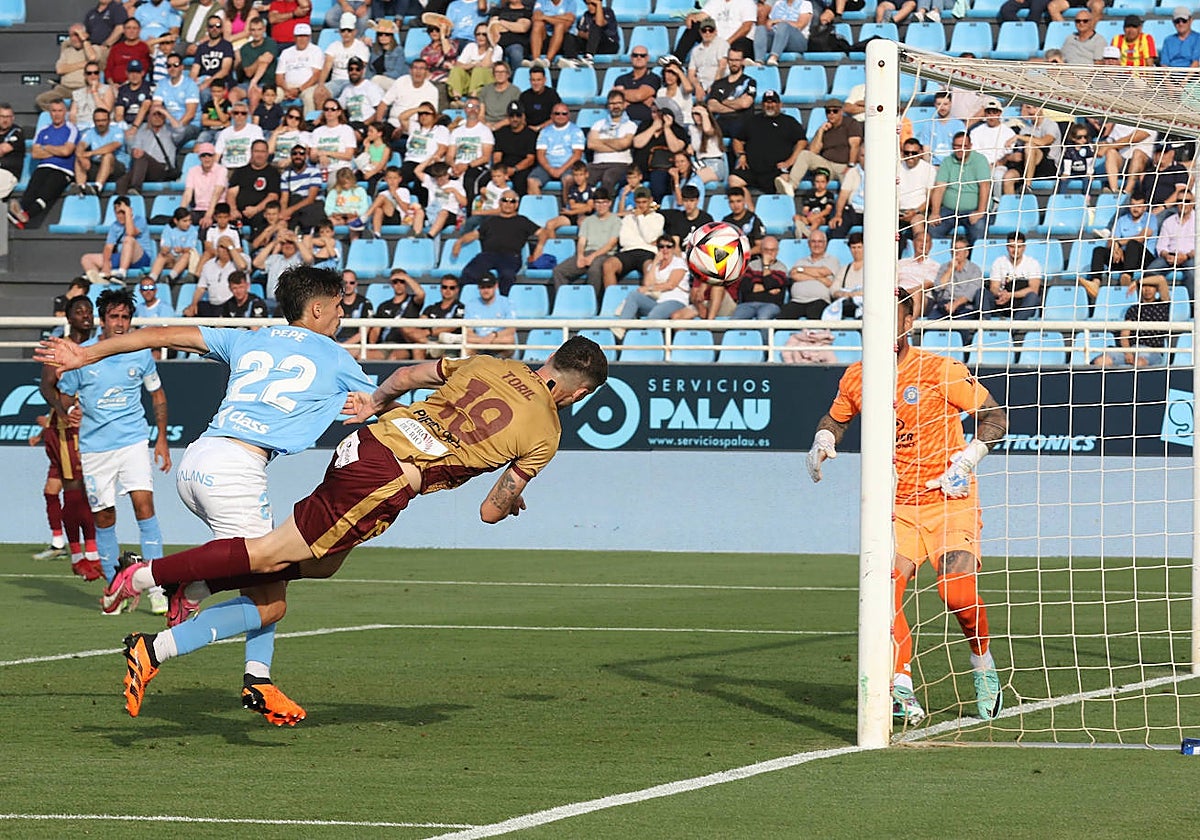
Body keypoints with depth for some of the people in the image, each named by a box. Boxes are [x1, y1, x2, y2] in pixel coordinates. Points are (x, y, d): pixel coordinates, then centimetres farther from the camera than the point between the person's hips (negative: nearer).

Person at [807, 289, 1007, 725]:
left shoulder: (940, 371, -9)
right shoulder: (857, 377, 4)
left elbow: (994, 416, -4)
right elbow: (835, 418, 25)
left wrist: (966, 462, -17)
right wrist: (822, 441, 3)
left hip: (949, 499, -3)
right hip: (896, 506, 3)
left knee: (958, 592, -20)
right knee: (885, 589, -20)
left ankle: (982, 664, 10)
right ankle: (901, 690, -21)